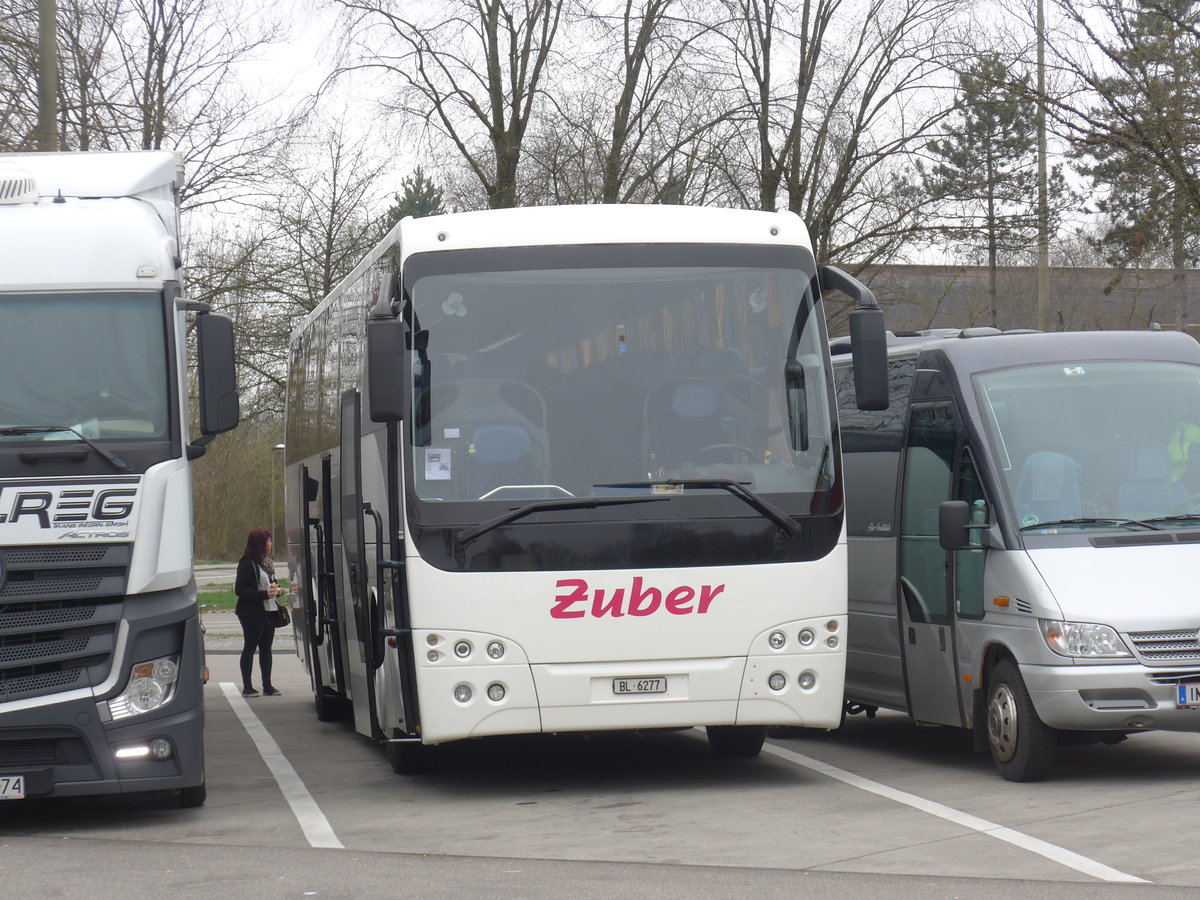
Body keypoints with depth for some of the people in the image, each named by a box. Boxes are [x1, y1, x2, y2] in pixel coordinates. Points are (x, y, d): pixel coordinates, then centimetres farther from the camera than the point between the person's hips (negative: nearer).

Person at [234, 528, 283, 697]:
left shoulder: (266, 562, 14)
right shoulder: (247, 564, -13)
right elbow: (239, 590, -18)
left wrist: (277, 590, 4)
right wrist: (264, 594, -22)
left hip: (268, 612, 8)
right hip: (252, 613, -8)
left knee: (266, 648, 10)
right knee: (250, 647, -1)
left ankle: (267, 686, 14)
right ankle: (247, 687, 4)